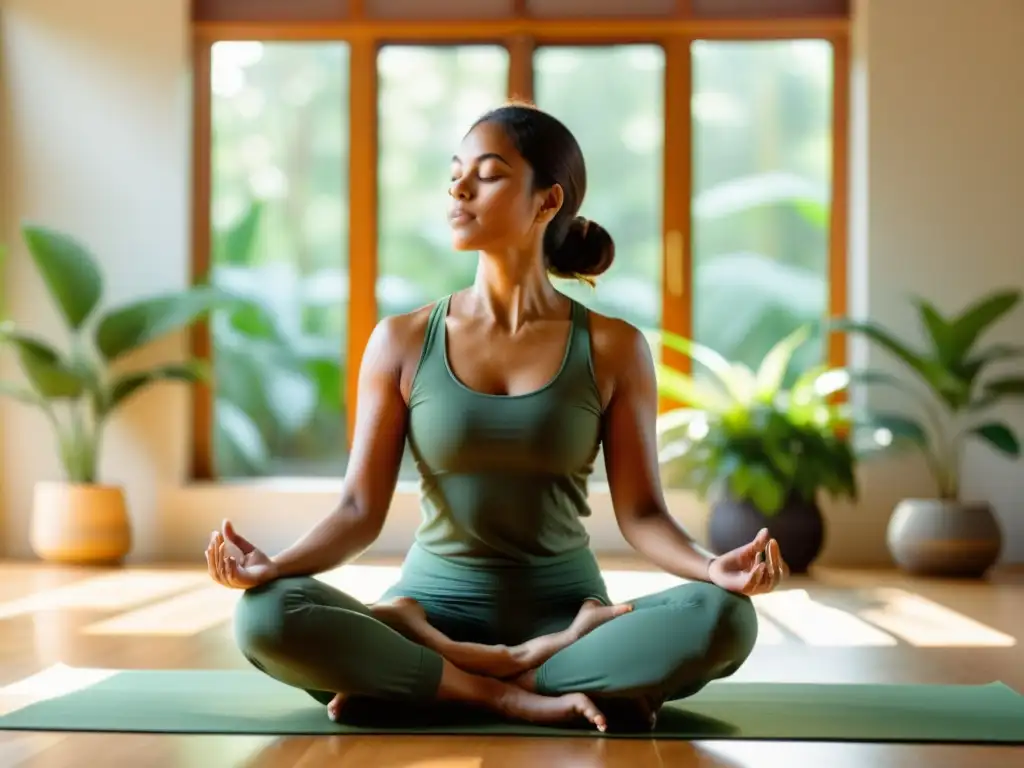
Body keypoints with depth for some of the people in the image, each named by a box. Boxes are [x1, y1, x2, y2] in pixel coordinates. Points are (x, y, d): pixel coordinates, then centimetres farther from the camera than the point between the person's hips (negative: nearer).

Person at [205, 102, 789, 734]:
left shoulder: (613, 349, -1)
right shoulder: (402, 343, 1)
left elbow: (641, 512, -3)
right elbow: (361, 510, -3)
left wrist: (713, 568, -24)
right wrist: (274, 565, -22)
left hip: (565, 614, 1)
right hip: (436, 605, 0)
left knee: (724, 618, -30)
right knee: (267, 616, -29)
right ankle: (520, 698, -24)